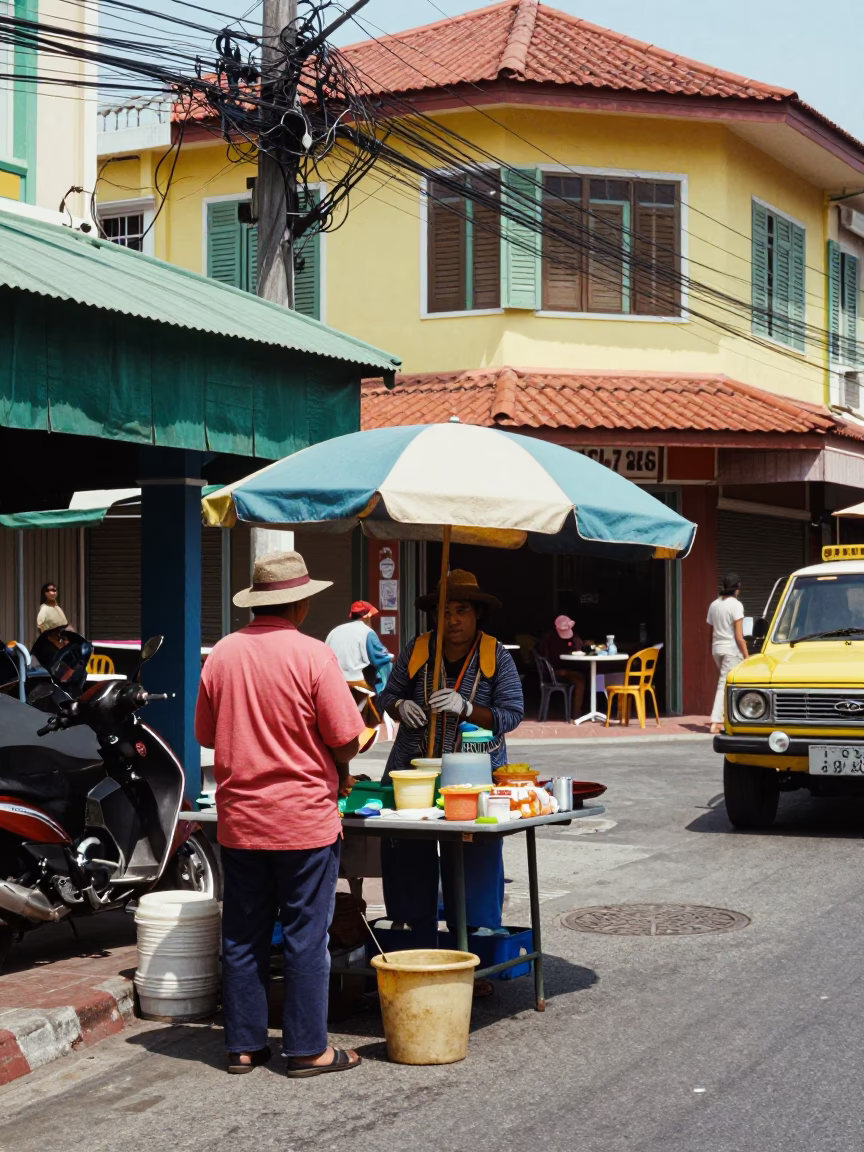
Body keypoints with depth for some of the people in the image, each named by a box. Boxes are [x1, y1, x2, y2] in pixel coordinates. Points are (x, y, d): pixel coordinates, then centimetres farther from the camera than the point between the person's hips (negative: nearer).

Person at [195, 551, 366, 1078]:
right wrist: (339, 772, 7)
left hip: (239, 818, 5)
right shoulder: (312, 655, -12)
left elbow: (206, 734, 11)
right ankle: (308, 1048, 9)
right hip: (305, 817, -4)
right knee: (306, 936, 4)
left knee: (243, 935, 12)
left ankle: (244, 1045, 19)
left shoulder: (222, 654, 2)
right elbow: (346, 737, -14)